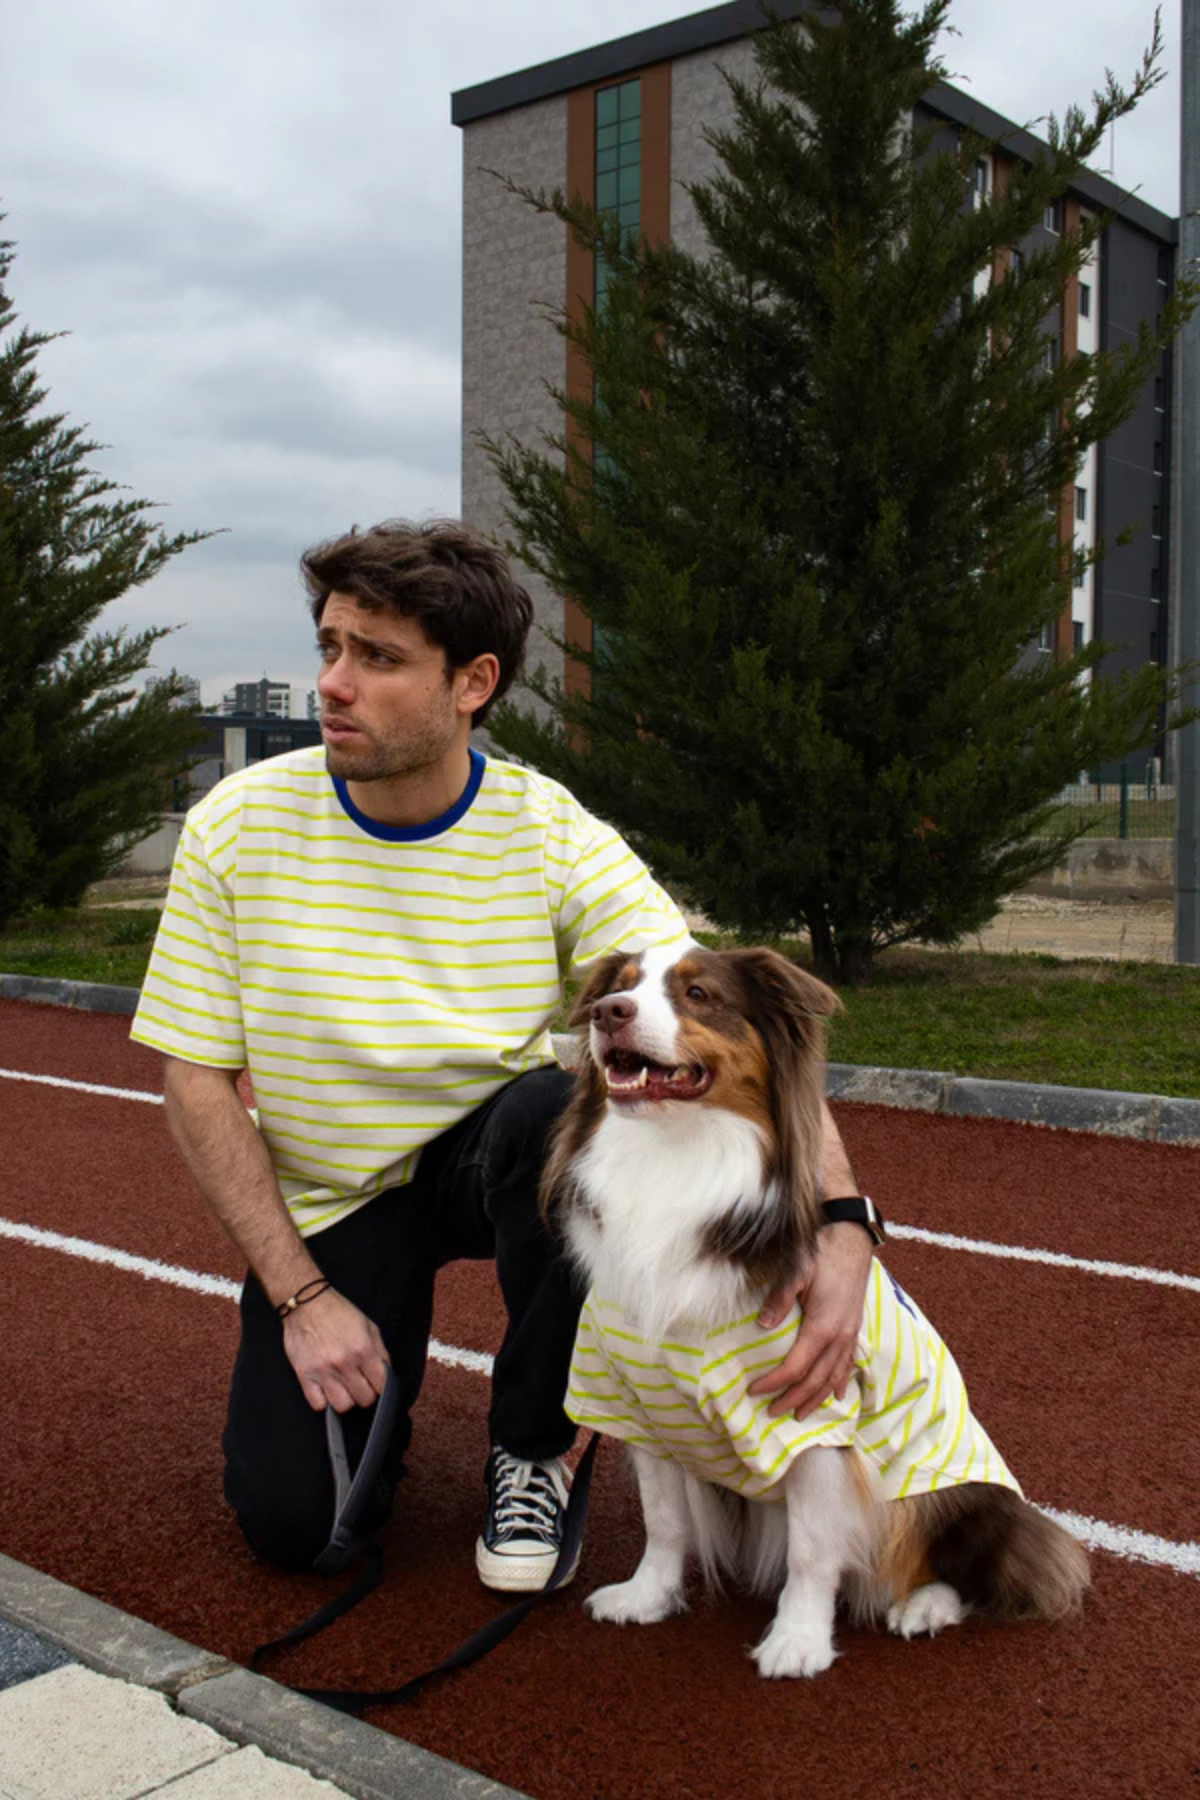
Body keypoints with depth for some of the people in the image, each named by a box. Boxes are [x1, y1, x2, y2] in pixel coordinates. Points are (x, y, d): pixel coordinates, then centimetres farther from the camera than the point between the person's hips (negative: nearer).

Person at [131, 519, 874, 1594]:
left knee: (563, 1106, -35)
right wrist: (302, 1297, -14)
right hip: (324, 1200, 0)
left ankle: (535, 1444, -9)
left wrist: (841, 1230, -39)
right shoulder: (236, 827, -14)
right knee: (293, 1521, -16)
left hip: (490, 1160, 0)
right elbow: (198, 1082, -9)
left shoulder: (558, 841, -18)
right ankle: (384, 1366, 21)